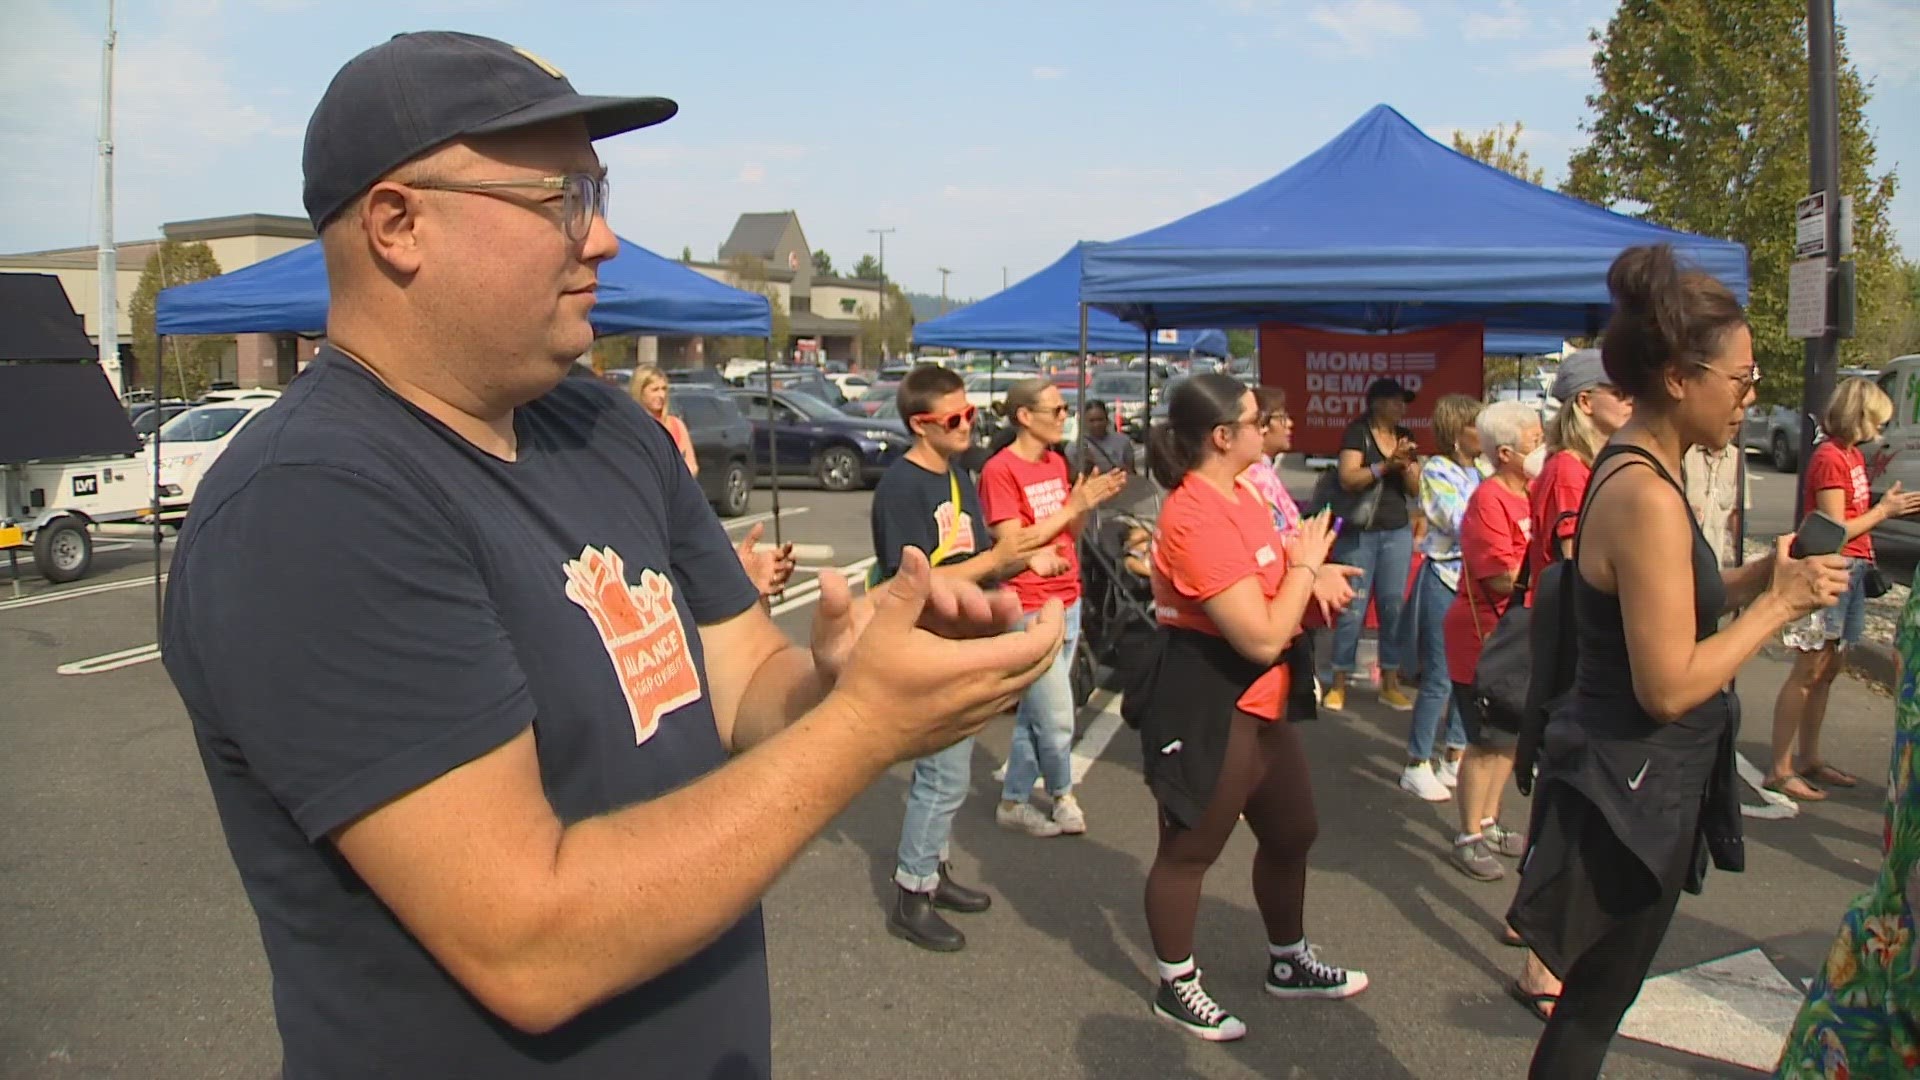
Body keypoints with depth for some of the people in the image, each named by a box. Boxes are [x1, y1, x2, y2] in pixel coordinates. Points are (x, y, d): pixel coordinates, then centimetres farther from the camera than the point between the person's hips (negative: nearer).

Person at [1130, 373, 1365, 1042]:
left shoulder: (1235, 494, 6)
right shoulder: (1197, 520, -25)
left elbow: (1270, 569, 22)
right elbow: (1263, 636, -25)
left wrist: (1314, 571, 0)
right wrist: (1305, 566, -12)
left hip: (1257, 700, 10)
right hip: (1205, 707, -10)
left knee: (1292, 833, 22)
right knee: (1189, 851, 7)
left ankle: (1289, 963, 43)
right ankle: (1176, 988, 27)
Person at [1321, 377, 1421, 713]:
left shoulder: (1405, 436, 10)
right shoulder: (1357, 432, -6)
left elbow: (1416, 489, 7)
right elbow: (1347, 479, -17)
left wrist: (1405, 466, -11)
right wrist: (1386, 465, -25)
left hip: (1397, 532, 5)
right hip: (1358, 533, -5)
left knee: (1393, 606, 6)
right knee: (1352, 607, -2)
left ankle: (1390, 683, 15)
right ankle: (1338, 683, 8)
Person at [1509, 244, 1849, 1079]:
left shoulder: (1629, 468, 7)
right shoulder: (1648, 497, -23)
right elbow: (1668, 687, -25)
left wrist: (1761, 576, 3)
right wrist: (1777, 606, -15)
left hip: (1633, 777, 10)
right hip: (1632, 787, -9)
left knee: (1594, 999, 20)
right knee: (1593, 1007, 7)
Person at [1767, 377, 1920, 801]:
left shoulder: (1853, 454, 14)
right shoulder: (1829, 457, -14)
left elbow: (1855, 514, 13)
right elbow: (1836, 530, -16)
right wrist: (1884, 510, -9)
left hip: (1852, 570, 10)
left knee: (1828, 670, 13)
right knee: (1808, 672, -7)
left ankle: (1810, 759, 22)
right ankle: (1779, 770, -3)